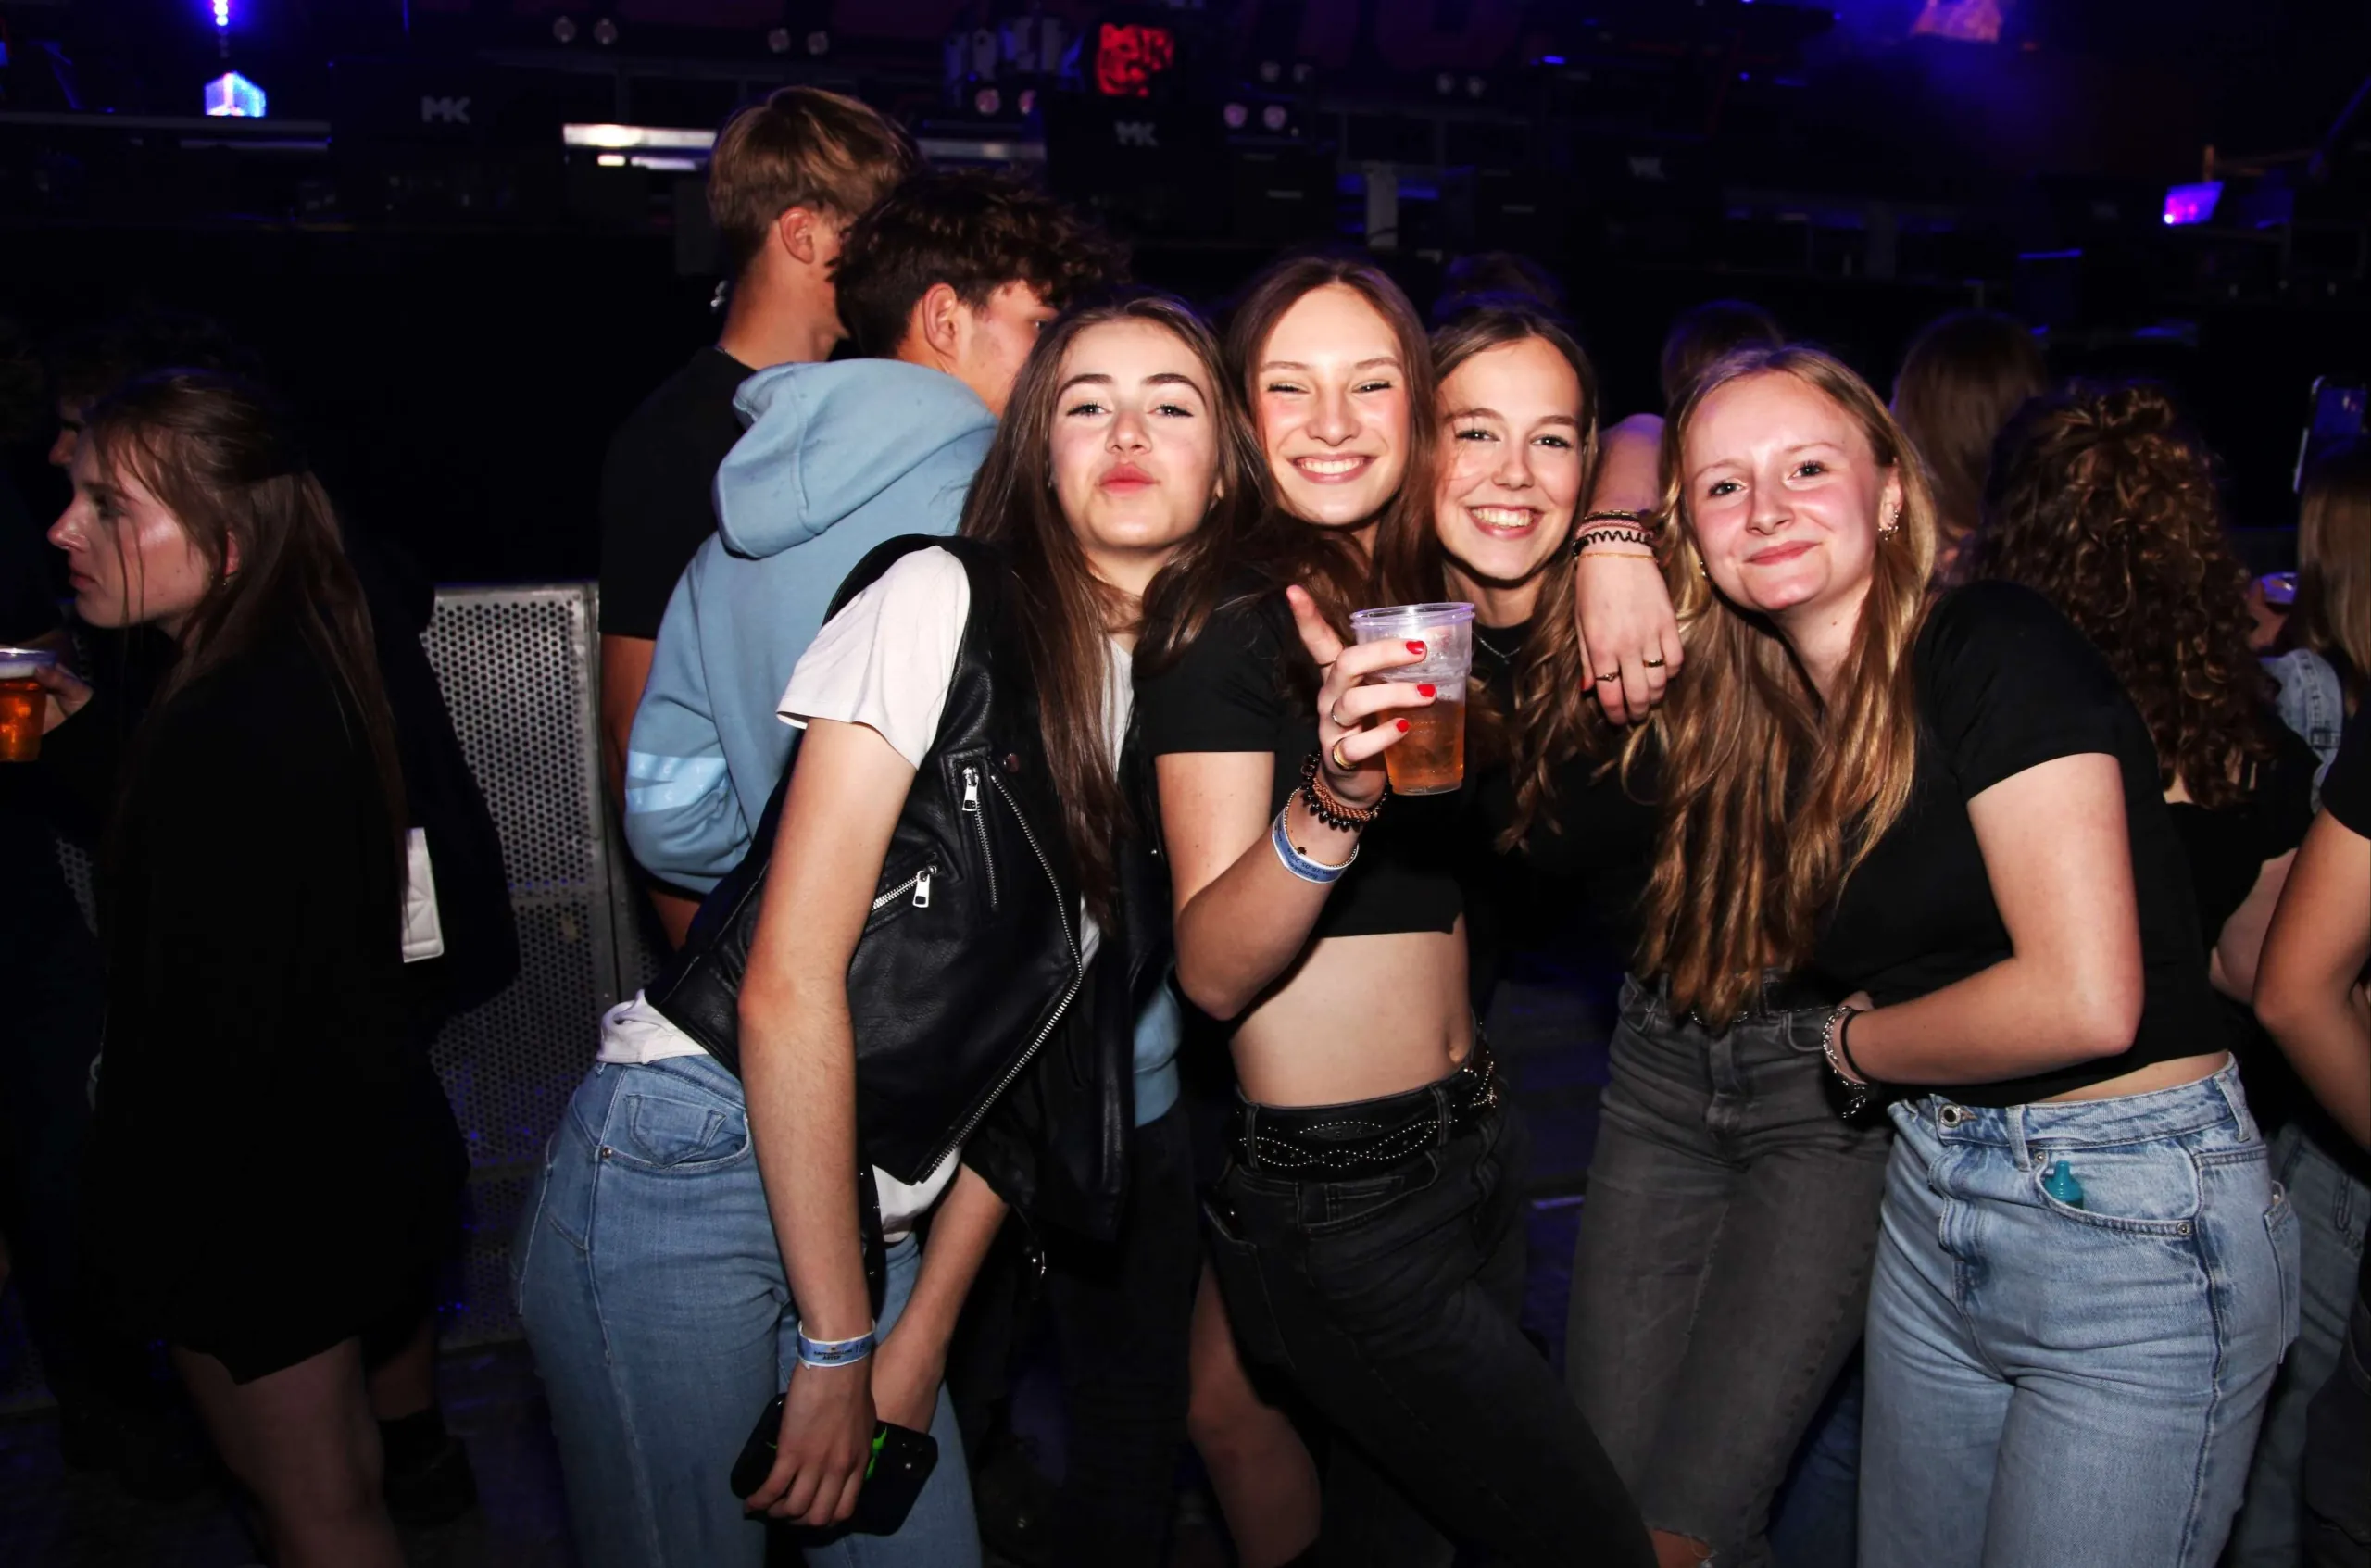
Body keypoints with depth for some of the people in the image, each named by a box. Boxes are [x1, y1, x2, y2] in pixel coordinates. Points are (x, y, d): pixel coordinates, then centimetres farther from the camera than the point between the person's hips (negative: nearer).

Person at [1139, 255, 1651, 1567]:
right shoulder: (1228, 620, -13)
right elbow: (1212, 969, -19)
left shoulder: (1427, 596, 7)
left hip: (1470, 1150, 7)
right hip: (1336, 1199, -7)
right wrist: (1330, 803, -36)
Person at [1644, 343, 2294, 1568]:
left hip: (2133, 1223, -6)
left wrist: (1853, 1043, -7)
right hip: (1931, 1202, 7)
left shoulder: (1996, 648, -16)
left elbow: (2083, 1000, -22)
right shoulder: (1768, 715, 4)